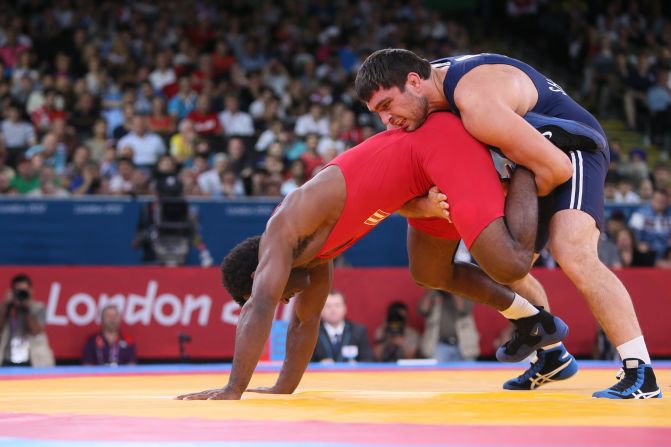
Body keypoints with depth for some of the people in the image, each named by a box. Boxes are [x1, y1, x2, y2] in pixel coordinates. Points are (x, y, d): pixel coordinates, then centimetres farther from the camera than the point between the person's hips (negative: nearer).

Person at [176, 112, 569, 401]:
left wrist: (234, 391, -21)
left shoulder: (281, 232, -12)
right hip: (427, 167, 9)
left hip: (440, 144, -9)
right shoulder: (313, 249, 14)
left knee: (509, 265, -18)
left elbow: (259, 308, -22)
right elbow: (305, 322, 23)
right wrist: (284, 389, 21)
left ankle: (524, 166, 4)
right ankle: (534, 321, 27)